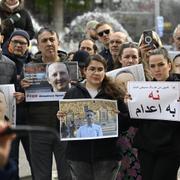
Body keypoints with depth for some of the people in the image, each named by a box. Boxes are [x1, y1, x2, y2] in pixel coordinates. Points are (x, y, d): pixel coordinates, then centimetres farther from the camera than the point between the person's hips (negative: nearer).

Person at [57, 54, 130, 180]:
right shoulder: (72, 93, 7)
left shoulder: (115, 94, 4)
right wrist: (61, 117, -11)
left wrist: (116, 116, -18)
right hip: (78, 154, 1)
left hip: (107, 154, -1)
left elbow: (126, 123, 1)